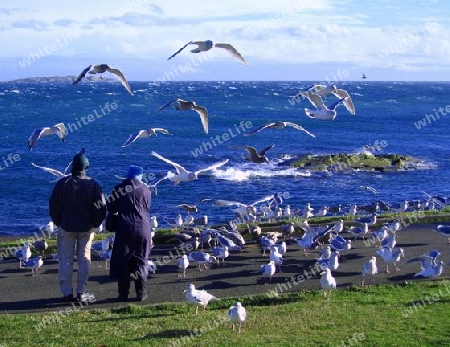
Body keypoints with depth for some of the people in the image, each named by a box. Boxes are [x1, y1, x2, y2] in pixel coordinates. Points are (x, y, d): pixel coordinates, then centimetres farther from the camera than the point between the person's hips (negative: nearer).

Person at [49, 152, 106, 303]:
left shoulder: (62, 183, -6)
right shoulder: (93, 184, -5)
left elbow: (53, 205, -3)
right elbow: (101, 206, -6)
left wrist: (58, 222, 9)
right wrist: (96, 223, 7)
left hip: (66, 227, -1)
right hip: (87, 228, 1)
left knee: (65, 259, 6)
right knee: (84, 258, 9)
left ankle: (67, 293, 5)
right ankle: (81, 292, 7)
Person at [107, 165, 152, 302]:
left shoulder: (120, 188, -2)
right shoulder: (146, 189, 4)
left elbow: (110, 208, 2)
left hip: (125, 229, -2)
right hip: (143, 228, 2)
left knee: (122, 262, 7)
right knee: (140, 262, 10)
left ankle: (123, 294, 6)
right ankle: (141, 293, 10)